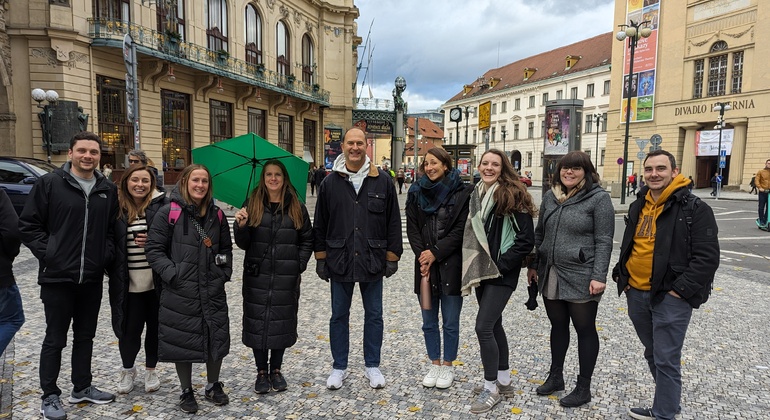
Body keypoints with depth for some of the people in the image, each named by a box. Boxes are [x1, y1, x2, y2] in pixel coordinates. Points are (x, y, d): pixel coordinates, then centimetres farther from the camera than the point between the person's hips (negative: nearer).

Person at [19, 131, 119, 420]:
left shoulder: (107, 189, 7)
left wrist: (106, 255, 1)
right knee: (55, 339, 6)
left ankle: (82, 387, 31)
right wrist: (47, 254, -11)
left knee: (85, 335, 16)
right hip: (57, 276, -4)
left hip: (92, 278, 4)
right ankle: (50, 396, 21)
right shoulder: (49, 184, -6)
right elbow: (28, 225, -5)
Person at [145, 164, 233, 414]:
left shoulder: (217, 215, 8)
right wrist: (172, 274, -15)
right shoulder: (169, 213, -6)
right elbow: (154, 249, -7)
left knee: (216, 339, 10)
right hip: (180, 292, -3)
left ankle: (213, 386, 32)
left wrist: (224, 273, 5)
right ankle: (186, 391, 27)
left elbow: (226, 249, 16)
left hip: (213, 292, 4)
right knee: (182, 341, 7)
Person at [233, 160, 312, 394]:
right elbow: (243, 244, 1)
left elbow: (307, 240, 7)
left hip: (286, 278, 0)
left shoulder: (297, 208, 4)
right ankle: (261, 372, 23)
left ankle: (276, 370, 27)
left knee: (282, 322, 8)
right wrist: (241, 226, -17)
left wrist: (300, 266, -3)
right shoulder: (252, 206, 3)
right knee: (258, 322, 6)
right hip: (257, 276, 0)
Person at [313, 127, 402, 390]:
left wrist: (392, 257, -1)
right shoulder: (330, 183, 2)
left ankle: (372, 366, 27)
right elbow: (320, 224, 5)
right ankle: (339, 367, 27)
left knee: (374, 316, 11)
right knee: (339, 316, 11)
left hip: (372, 261, 0)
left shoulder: (383, 181, 0)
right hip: (339, 262, 1)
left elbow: (393, 222, 2)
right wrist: (321, 258, 2)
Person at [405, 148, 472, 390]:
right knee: (429, 321, 14)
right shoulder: (416, 192, 6)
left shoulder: (462, 193, -5)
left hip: (451, 265, -3)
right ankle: (434, 365, 30)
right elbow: (412, 228, 4)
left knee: (450, 322, 7)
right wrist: (422, 255, -9)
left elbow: (461, 230, -9)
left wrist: (435, 253, -13)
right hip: (425, 265, 4)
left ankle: (448, 367, 25)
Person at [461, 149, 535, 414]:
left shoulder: (512, 195, -12)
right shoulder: (475, 195, 8)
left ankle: (491, 388, 8)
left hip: (501, 274, -7)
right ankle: (504, 381, 31)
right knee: (494, 325, 15)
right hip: (481, 271, 7)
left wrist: (500, 265, -15)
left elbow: (526, 240, -15)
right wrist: (472, 264, 9)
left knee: (483, 327, -9)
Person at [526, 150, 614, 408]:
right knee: (558, 326, 18)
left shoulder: (598, 198, -8)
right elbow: (540, 233, 14)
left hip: (581, 278, -5)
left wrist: (598, 276, -17)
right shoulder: (550, 196, 8)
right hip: (550, 274, 6)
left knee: (585, 329, 8)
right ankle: (555, 376, 34)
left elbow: (603, 241, -12)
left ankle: (584, 387, 21)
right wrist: (534, 265, 14)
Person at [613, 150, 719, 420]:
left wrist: (679, 290, -17)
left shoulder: (695, 209, -10)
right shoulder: (637, 207, 10)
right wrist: (622, 277, 9)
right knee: (652, 354, 20)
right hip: (636, 294, 7)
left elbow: (707, 257, -14)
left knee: (666, 359, 1)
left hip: (670, 297, -7)